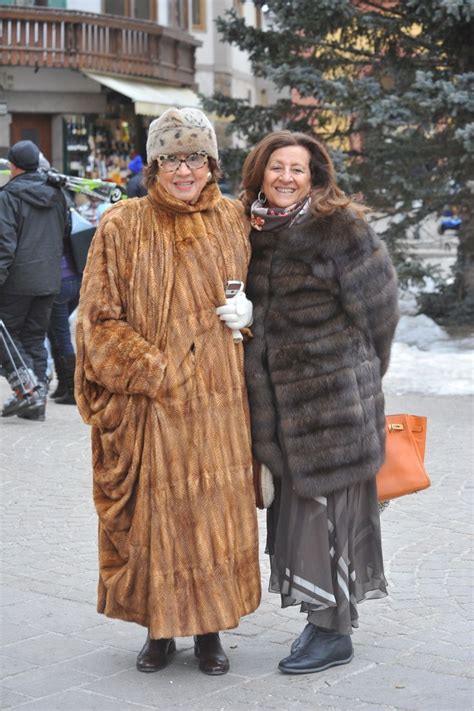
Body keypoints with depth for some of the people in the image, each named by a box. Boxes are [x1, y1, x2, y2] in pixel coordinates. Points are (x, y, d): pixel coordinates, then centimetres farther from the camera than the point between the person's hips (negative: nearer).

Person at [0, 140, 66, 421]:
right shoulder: (56, 195, 11)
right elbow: (64, 236, 19)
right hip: (49, 280, 6)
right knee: (35, 338, 12)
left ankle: (27, 389, -9)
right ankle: (38, 400, 11)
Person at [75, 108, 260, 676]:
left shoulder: (233, 220, 6)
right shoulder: (122, 226, -3)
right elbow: (99, 320, -4)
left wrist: (249, 312, -3)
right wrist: (158, 374, -11)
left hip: (219, 401, 2)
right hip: (146, 405, -2)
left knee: (217, 512, 6)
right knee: (153, 515, 4)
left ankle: (209, 628, 21)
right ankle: (160, 628, 22)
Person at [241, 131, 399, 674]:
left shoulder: (341, 227, -8)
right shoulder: (254, 231, 10)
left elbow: (376, 305, -4)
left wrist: (359, 376, 4)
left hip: (334, 390, -6)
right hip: (277, 395, 6)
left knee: (328, 502, -2)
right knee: (295, 501, 11)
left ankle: (334, 629, 9)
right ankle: (323, 613, 24)